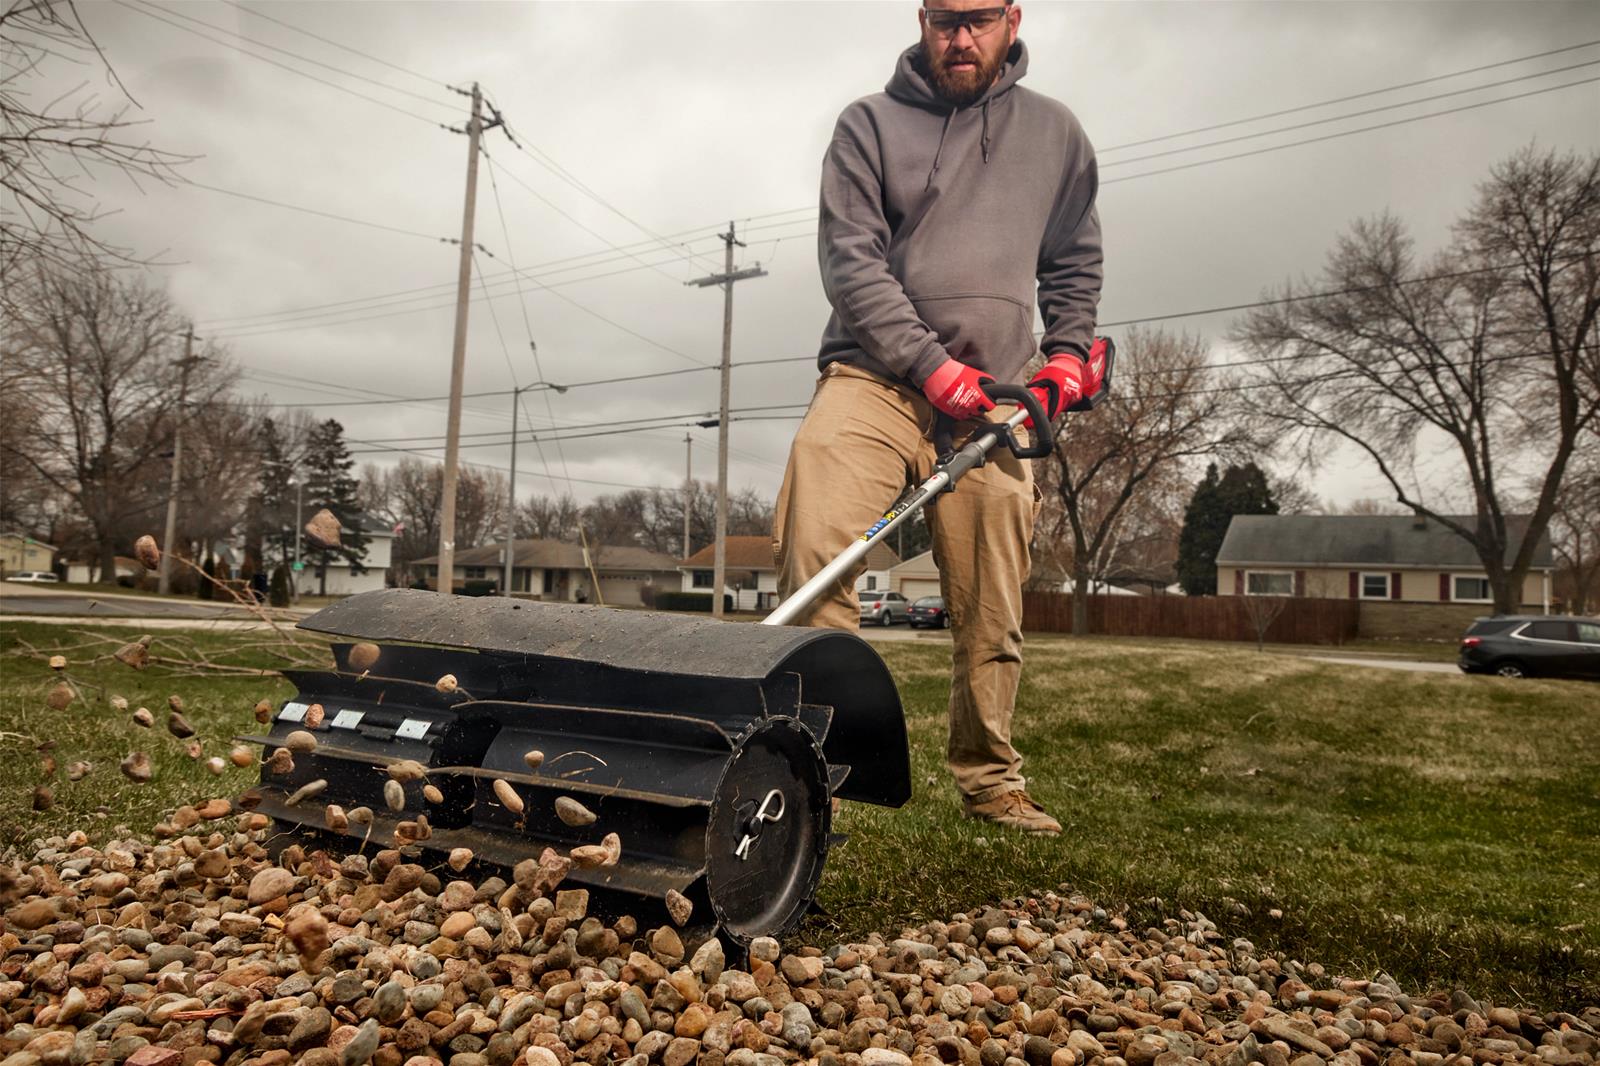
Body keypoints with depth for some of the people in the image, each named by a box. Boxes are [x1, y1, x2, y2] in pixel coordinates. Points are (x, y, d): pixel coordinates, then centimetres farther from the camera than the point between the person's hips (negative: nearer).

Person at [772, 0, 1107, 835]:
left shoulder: (1055, 133, 17)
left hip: (990, 402, 3)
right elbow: (850, 259, -3)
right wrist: (930, 365, -14)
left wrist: (1069, 352, 8)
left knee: (991, 614, 4)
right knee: (814, 554, -23)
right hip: (874, 380, -2)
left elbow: (1074, 262, 25)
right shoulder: (870, 123, 7)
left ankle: (989, 780, 22)